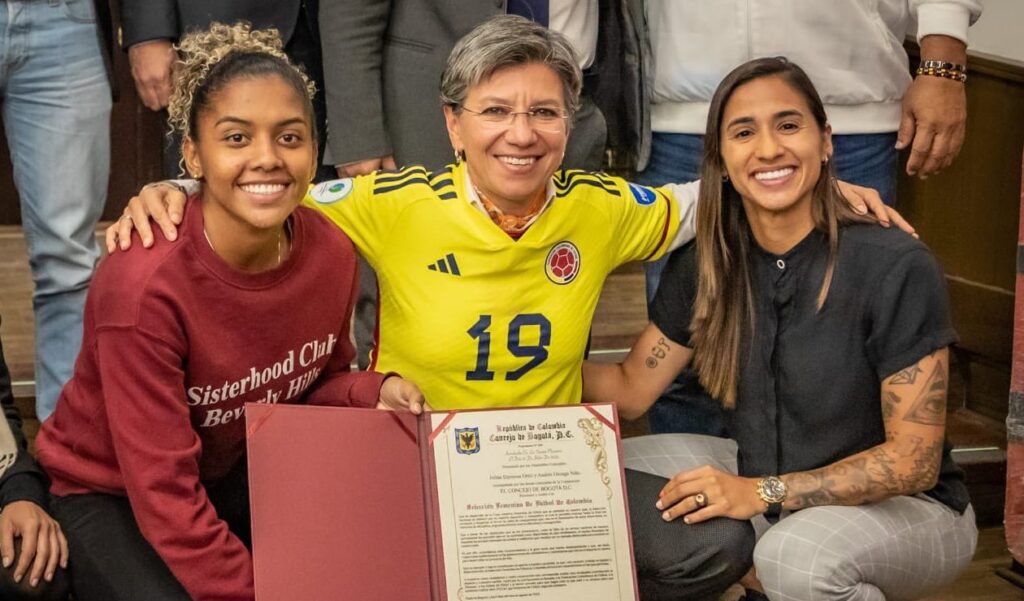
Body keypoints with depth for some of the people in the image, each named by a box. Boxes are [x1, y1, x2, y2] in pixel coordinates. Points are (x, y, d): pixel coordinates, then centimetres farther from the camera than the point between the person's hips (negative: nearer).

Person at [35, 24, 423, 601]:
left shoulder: (331, 252, -14)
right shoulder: (143, 283, -31)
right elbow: (164, 495, -27)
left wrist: (373, 393, -17)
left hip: (241, 469, 5)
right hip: (107, 494, -5)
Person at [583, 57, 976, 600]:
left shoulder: (898, 269, -22)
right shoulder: (704, 266, -4)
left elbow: (913, 461, -20)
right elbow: (632, 388, 2)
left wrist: (762, 493, -28)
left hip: (907, 506, -6)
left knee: (797, 555, -37)